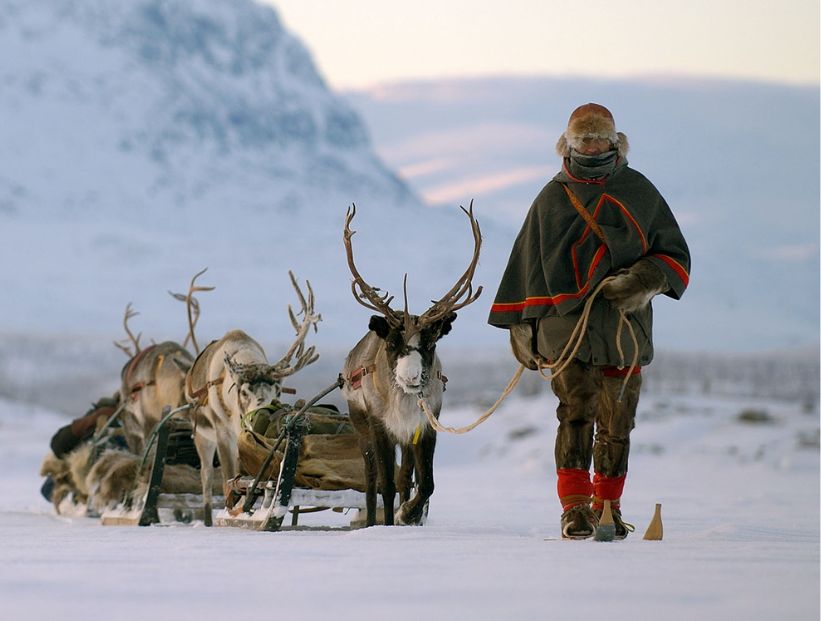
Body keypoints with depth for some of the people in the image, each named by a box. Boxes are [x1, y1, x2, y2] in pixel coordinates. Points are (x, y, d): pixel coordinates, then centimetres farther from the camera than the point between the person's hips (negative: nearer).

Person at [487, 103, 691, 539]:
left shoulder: (639, 192, 10)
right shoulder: (553, 198, 11)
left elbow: (674, 254, 12)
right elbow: (529, 265, 16)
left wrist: (644, 281, -8)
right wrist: (523, 326, 13)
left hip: (625, 326, 1)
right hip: (566, 324, -1)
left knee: (617, 423, 6)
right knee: (577, 413, -15)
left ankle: (607, 506, 20)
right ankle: (575, 507, -17)